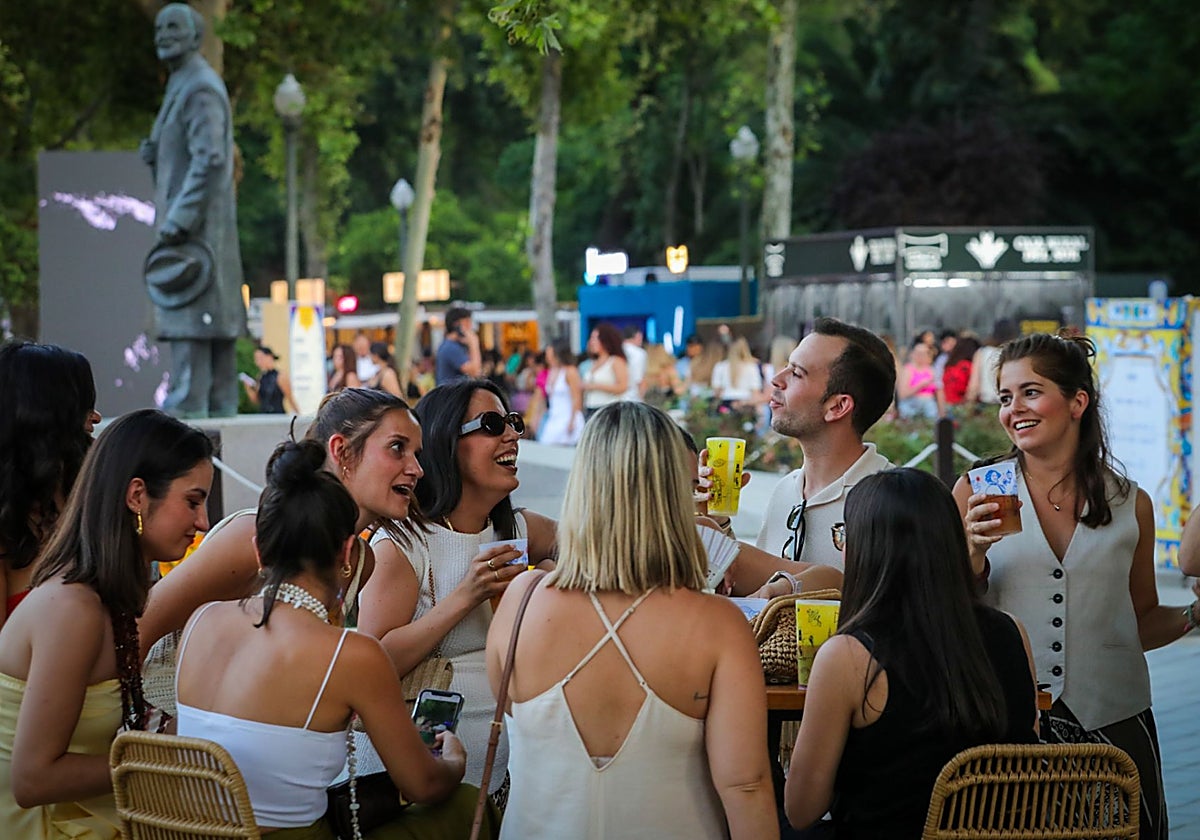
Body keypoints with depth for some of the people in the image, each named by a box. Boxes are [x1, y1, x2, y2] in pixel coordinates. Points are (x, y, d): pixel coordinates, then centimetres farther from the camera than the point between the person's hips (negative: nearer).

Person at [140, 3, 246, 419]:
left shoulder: (201, 88, -11)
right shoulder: (183, 87, 21)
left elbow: (210, 158, -20)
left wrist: (178, 219, -23)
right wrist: (154, 152, 9)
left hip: (195, 226, -10)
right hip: (208, 230, 10)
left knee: (188, 325, -13)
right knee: (216, 323, 9)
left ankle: (187, 406, -15)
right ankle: (219, 408, 11)